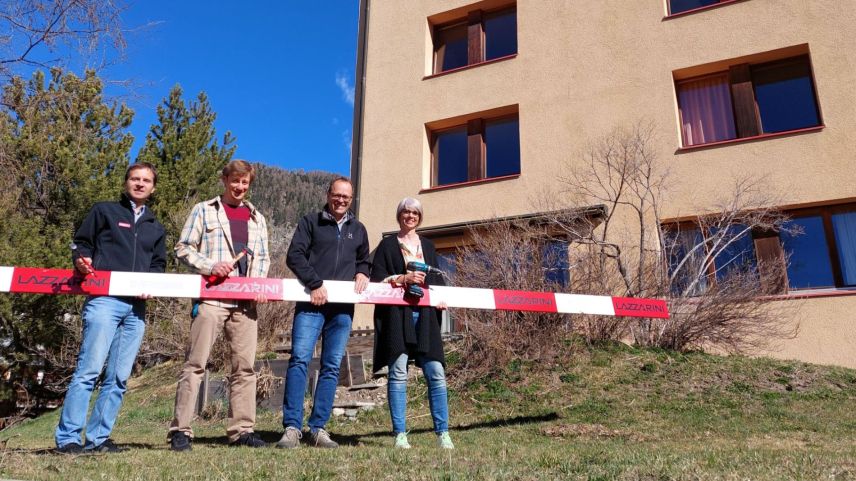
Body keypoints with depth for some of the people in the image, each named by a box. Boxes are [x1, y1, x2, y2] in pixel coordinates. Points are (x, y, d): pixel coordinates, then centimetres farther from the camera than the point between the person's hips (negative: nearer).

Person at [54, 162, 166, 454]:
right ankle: (67, 437, -4)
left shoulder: (156, 229, 24)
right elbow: (80, 242, 11)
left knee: (119, 377, 2)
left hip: (136, 307, 4)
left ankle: (98, 438, 9)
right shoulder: (104, 211, 13)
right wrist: (81, 260, -11)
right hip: (104, 300, -4)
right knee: (89, 369, -11)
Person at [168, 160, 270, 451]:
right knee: (195, 363, -4)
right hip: (211, 297, -4)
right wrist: (210, 266, -12)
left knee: (245, 366, 4)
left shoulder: (256, 218, 20)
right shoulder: (204, 210, 8)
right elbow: (183, 248, 3)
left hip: (245, 301, 4)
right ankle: (180, 430, 2)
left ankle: (241, 429, 12)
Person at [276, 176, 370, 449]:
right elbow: (294, 255, -2)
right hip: (311, 304, -3)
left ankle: (318, 428, 9)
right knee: (300, 359, -14)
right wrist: (315, 283, -13)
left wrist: (362, 273, 8)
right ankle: (292, 427, -9)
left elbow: (364, 261, 31)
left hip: (343, 307, 4)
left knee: (332, 367, 2)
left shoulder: (358, 230, 21)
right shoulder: (311, 222, 9)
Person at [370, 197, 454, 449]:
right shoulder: (387, 245, 10)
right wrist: (403, 279, -11)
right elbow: (377, 279, 3)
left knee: (436, 373, -3)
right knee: (398, 374, -4)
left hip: (424, 315, 3)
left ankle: (442, 433, 4)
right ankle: (400, 434, 4)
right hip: (397, 314, -3)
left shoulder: (428, 246, 22)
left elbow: (437, 278, 22)